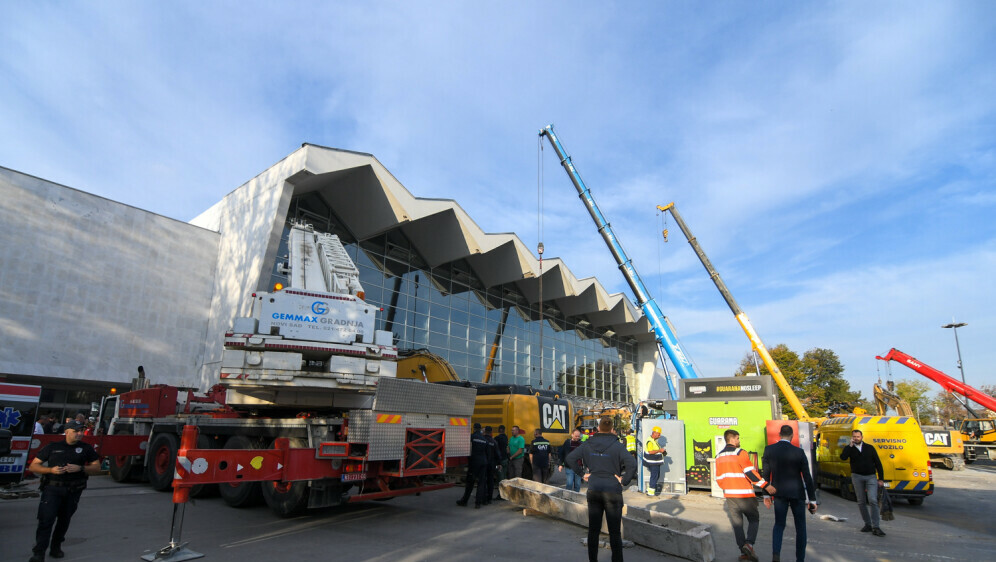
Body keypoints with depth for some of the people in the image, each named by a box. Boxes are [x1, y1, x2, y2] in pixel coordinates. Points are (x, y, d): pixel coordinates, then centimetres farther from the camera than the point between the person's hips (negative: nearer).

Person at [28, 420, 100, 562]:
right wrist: (51, 470, -13)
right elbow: (33, 466, 5)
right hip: (52, 488, -2)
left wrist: (80, 468, -13)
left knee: (64, 520, 11)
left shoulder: (86, 448, 6)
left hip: (73, 490, 2)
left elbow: (97, 467, 5)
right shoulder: (52, 447, 4)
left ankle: (56, 547, 27)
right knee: (46, 519, -10)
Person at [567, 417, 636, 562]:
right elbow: (632, 464, -21)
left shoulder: (587, 445, -1)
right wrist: (624, 481, -10)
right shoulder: (617, 446, -12)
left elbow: (570, 458, 3)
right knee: (615, 531, 6)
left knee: (593, 529, 14)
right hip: (613, 491, -3)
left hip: (593, 491, 3)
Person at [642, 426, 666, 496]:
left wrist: (662, 451, 11)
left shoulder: (654, 440, 14)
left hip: (656, 462, 11)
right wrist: (659, 450, -23)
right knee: (654, 476, -5)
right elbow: (650, 451, -28)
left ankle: (649, 489, 27)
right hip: (653, 462, -11)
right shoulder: (650, 441, -20)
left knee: (657, 476, 18)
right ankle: (651, 492, 2)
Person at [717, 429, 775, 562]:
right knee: (754, 519, 10)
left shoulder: (719, 456, 10)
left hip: (729, 495, 5)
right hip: (744, 494, -5)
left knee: (737, 523, 10)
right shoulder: (740, 453, -10)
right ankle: (749, 543, -8)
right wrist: (765, 485, -17)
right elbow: (750, 472, -19)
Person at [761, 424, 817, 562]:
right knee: (800, 527, 15)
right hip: (797, 493, -1)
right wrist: (812, 499, 0)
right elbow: (807, 477, -8)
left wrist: (766, 494, 8)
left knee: (779, 524, 11)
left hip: (779, 493, 1)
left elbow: (766, 474, -1)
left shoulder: (769, 450, -6)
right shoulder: (799, 452, -11)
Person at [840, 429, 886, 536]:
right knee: (861, 502, 5)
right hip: (857, 477, 1)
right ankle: (868, 524, 18)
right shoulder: (849, 449, 4)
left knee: (873, 500, -14)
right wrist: (850, 445, -15)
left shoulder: (869, 448, 5)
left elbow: (878, 463, 7)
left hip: (871, 477, -1)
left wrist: (881, 478, 2)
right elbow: (843, 457, -16)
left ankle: (875, 527, -10)